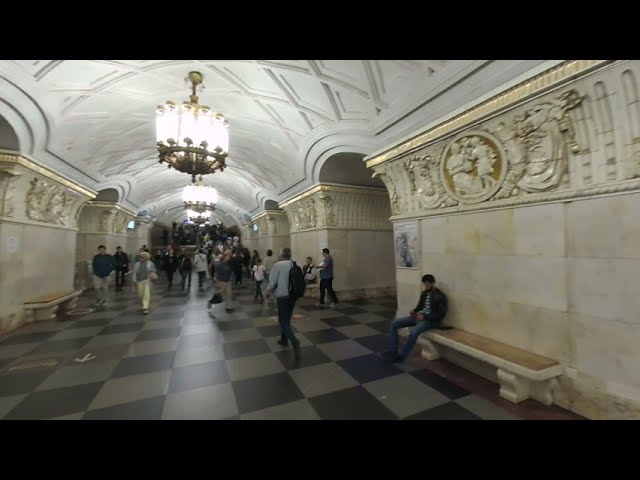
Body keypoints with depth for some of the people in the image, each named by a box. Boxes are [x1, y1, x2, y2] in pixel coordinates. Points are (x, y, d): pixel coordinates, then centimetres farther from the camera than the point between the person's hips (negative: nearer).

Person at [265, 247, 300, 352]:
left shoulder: (278, 265, -14)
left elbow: (272, 281, -12)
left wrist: (268, 292, 6)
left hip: (282, 296, -5)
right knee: (287, 319, 21)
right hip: (293, 295, 5)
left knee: (283, 321, 3)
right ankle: (284, 339, 33)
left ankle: (294, 341, -12)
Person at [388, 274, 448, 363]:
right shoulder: (424, 293, 11)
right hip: (419, 316, 8)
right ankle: (393, 352, -4)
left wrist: (425, 316, -23)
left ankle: (401, 356, -19)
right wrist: (414, 311, -1)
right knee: (394, 324, -6)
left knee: (414, 333, -37)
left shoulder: (440, 296, -11)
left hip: (430, 320, -8)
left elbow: (441, 314, -15)